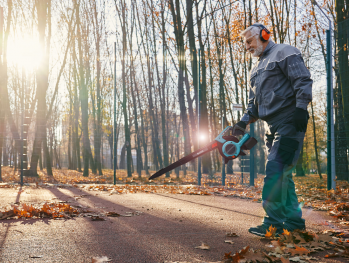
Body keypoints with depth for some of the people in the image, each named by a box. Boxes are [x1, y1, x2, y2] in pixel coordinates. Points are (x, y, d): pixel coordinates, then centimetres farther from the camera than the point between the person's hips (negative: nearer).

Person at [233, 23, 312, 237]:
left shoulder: (285, 53, 0)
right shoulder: (256, 69, 26)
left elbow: (303, 82, -11)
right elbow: (254, 102, 24)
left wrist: (300, 109, -21)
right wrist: (243, 122, 10)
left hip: (289, 123, -9)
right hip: (273, 126, 9)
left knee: (276, 169, -17)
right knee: (282, 174, 6)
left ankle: (274, 222, -15)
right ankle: (294, 220, 12)